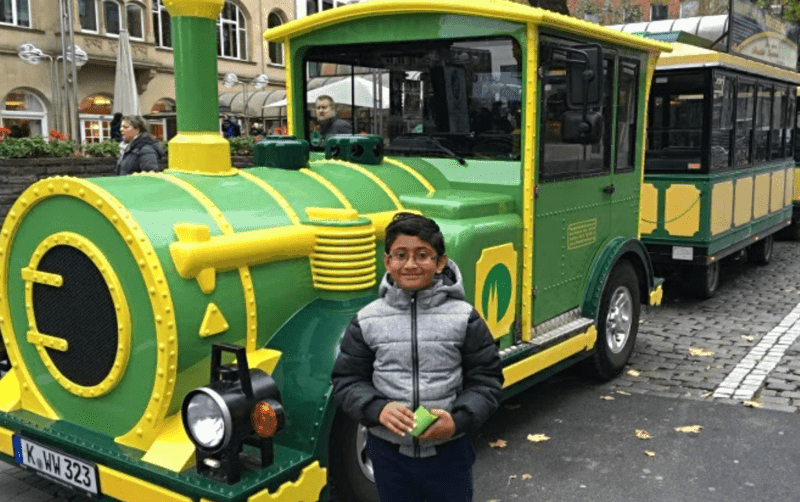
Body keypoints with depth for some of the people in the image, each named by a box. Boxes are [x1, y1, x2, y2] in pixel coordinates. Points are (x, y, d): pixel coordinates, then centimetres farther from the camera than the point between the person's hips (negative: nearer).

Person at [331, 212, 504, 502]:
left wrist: (458, 421, -20)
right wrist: (378, 409, -20)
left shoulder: (464, 318, -7)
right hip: (389, 453, 1)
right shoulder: (367, 321, -5)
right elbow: (346, 382, -1)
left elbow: (486, 381, -3)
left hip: (449, 453, 0)